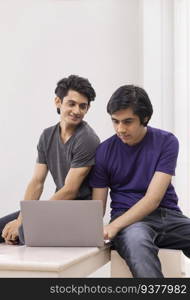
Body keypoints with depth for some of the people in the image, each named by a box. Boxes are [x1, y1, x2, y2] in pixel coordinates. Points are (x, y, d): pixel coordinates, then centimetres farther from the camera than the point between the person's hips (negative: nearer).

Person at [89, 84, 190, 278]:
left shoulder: (166, 142, -1)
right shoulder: (104, 151, 3)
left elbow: (153, 199, -10)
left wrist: (114, 226, -22)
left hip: (169, 216, 1)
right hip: (128, 219, -1)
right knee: (135, 239, -39)